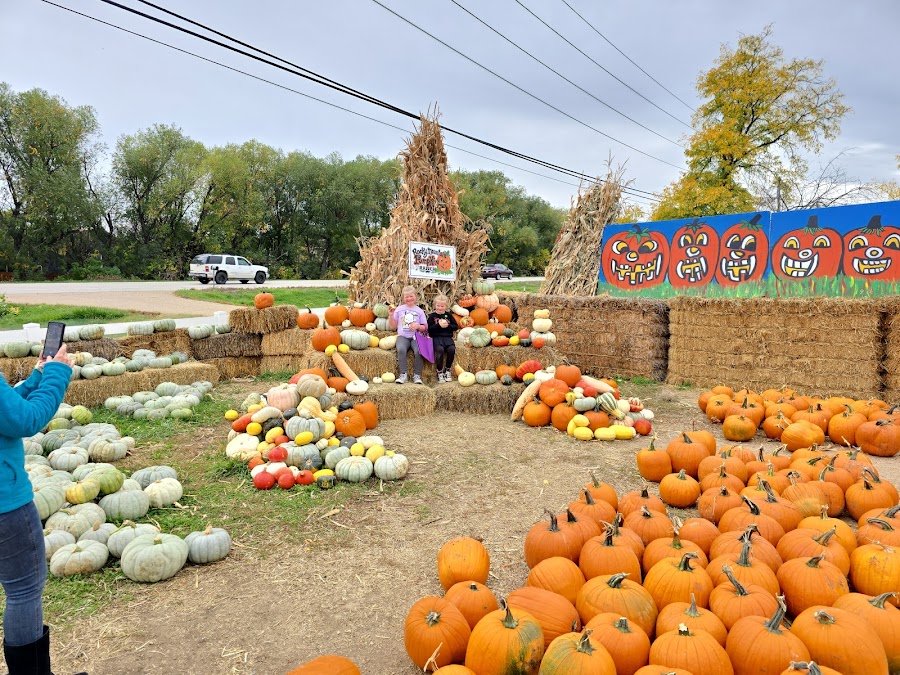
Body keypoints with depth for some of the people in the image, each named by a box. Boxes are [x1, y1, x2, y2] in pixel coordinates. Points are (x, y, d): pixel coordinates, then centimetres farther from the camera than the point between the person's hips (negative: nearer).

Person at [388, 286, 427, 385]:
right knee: (401, 350, -33)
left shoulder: (419, 311, 10)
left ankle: (417, 375, -18)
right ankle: (403, 375, -27)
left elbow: (425, 328, 10)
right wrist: (391, 315, -4)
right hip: (402, 336, 0)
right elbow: (392, 326, 10)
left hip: (416, 337, 0)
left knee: (418, 351, -31)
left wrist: (417, 326, -10)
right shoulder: (399, 309, 11)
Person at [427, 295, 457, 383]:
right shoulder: (432, 316, 8)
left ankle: (447, 370, -7)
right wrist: (438, 325, -12)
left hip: (447, 337, 2)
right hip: (436, 337, -2)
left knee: (452, 349, -26)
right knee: (440, 349, -31)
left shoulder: (449, 315, 15)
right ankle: (439, 372, -18)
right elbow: (429, 329, -2)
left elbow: (455, 326, 10)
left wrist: (448, 325, -7)